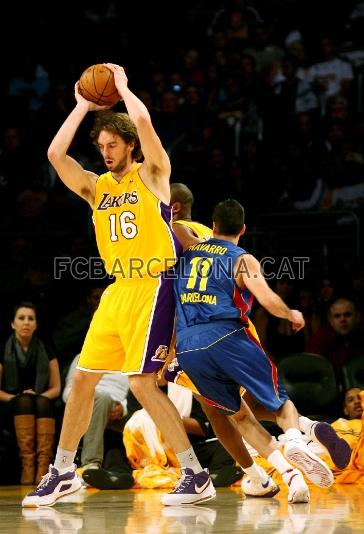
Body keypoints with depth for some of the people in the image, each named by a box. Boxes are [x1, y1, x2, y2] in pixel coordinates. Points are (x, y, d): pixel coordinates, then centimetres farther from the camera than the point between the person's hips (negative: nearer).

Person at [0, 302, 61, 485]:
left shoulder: (46, 351, 9)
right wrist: (16, 398, -15)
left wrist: (40, 396, -12)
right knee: (24, 401, -35)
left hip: (42, 407, 1)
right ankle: (27, 464, -50)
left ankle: (43, 466, -52)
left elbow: (56, 387, 8)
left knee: (42, 402, -34)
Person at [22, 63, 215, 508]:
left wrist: (122, 87, 0)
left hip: (152, 288, -7)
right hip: (116, 290, 7)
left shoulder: (151, 174, -2)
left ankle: (196, 476, -10)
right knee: (82, 378, 9)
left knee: (141, 382, -14)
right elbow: (55, 154, 1)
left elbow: (142, 120, -17)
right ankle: (62, 473, 22)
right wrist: (83, 106, 7)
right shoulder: (96, 186, 13)